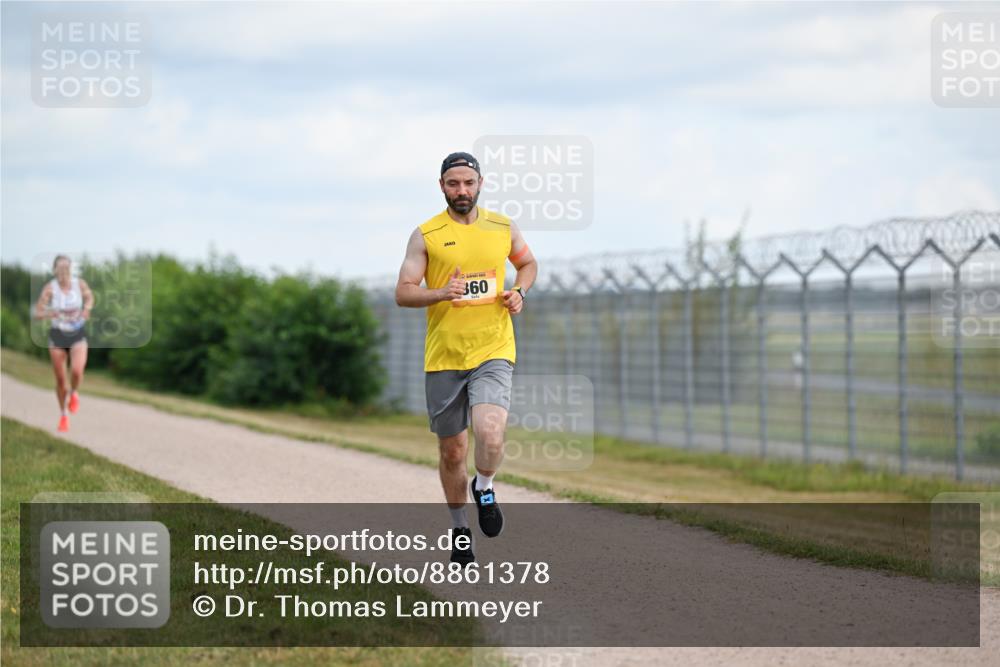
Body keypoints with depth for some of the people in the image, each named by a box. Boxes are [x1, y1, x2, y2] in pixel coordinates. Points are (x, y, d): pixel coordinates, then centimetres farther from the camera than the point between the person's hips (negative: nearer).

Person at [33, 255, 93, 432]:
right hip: (58, 335, 0)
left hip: (77, 334, 0)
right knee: (60, 379, 6)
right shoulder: (50, 288, -16)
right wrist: (50, 313, -36)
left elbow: (89, 297, 13)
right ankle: (63, 415, 30)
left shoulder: (80, 283, -10)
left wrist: (87, 308, -8)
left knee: (77, 370, -24)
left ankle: (74, 393, 12)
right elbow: (37, 314, -16)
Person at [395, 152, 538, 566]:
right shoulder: (426, 236, -2)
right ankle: (460, 529, 31)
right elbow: (403, 293, -4)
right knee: (452, 451, 9)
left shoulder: (503, 228, 5)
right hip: (443, 356, 0)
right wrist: (441, 293, -22)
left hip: (493, 351, 0)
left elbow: (527, 263, 24)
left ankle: (484, 488, 9)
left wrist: (519, 292, 4)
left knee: (490, 434, -24)